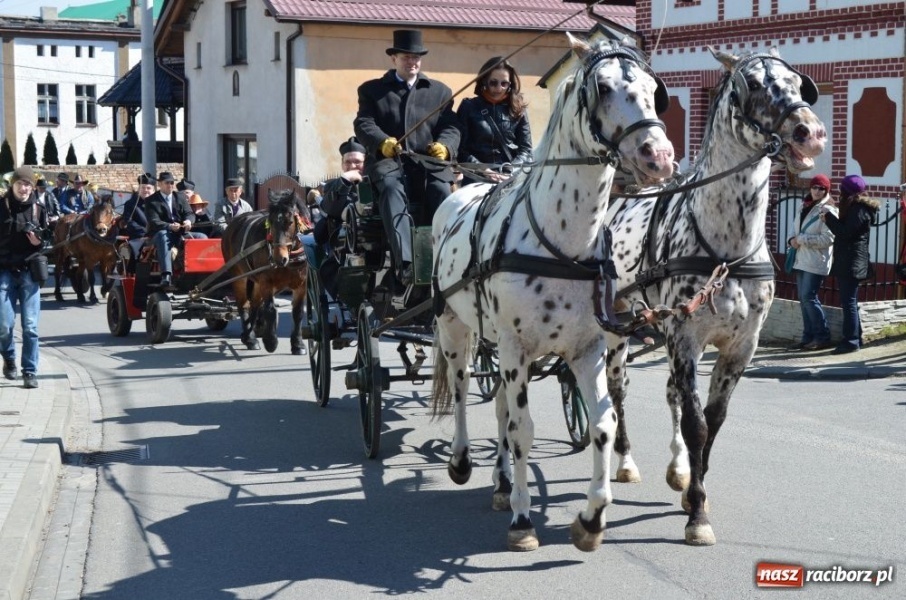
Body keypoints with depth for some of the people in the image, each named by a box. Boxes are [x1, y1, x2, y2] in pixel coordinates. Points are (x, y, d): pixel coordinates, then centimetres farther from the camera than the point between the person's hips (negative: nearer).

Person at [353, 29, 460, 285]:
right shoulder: (372, 89, 20)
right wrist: (383, 142, -17)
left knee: (442, 192, -32)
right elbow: (363, 124, 5)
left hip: (429, 161, 2)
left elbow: (451, 127, 13)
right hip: (388, 161, -2)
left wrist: (444, 146, -11)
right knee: (392, 190, -36)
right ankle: (405, 264, -50)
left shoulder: (440, 91, 25)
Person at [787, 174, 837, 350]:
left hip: (816, 262, -8)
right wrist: (793, 240, -1)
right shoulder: (805, 207, 15)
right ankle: (808, 336, 14)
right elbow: (797, 230, 22)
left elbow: (828, 238, -17)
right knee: (803, 299, 8)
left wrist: (802, 239, -17)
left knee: (809, 297, -11)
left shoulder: (827, 210, -9)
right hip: (801, 260, 8)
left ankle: (823, 337, -4)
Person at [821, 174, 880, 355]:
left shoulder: (859, 210, -13)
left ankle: (851, 341, -10)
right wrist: (830, 220, 6)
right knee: (850, 302, 15)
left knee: (849, 302, -10)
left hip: (851, 264, -11)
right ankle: (855, 338, 21)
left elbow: (845, 232, -20)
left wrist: (829, 217, -11)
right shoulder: (856, 208, 18)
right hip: (848, 263, 11)